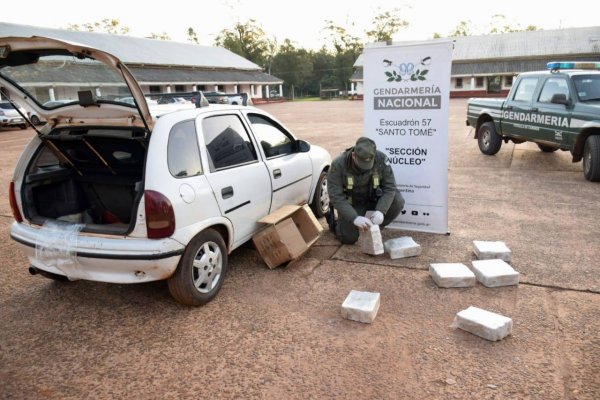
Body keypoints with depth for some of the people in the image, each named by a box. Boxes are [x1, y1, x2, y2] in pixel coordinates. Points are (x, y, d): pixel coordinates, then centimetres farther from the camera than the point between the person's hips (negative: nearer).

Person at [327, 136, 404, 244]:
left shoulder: (381, 159, -22)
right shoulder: (338, 165, -27)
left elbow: (389, 187, -19)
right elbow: (336, 197, -29)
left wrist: (380, 210, -35)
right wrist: (355, 218, -41)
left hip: (373, 197, 3)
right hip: (350, 202, -2)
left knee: (398, 201, -22)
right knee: (349, 238, -15)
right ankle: (334, 220, 18)